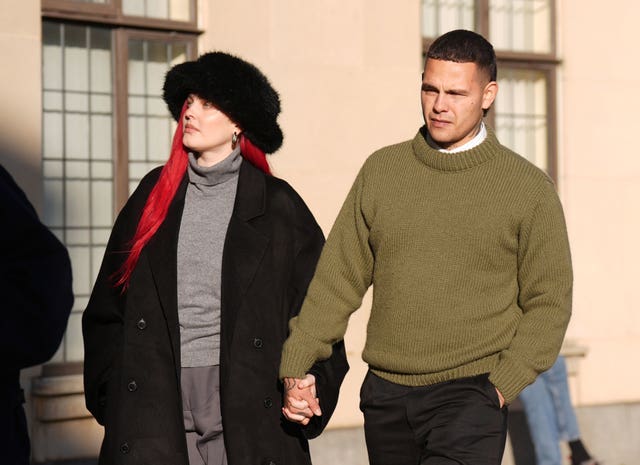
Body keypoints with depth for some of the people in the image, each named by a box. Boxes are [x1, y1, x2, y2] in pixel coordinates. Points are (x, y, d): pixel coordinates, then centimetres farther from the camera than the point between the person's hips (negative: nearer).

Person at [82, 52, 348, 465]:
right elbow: (107, 305, 13)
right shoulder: (154, 194, 10)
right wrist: (108, 391, 7)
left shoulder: (276, 205, 2)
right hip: (156, 407, 2)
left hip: (247, 405, -2)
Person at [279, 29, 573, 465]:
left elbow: (548, 303, 1)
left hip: (470, 396, -4)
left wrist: (501, 387, -9)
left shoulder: (530, 188, 0)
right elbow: (338, 279, 8)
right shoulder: (381, 171, 7)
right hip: (385, 395, 4)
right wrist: (296, 368, 0)